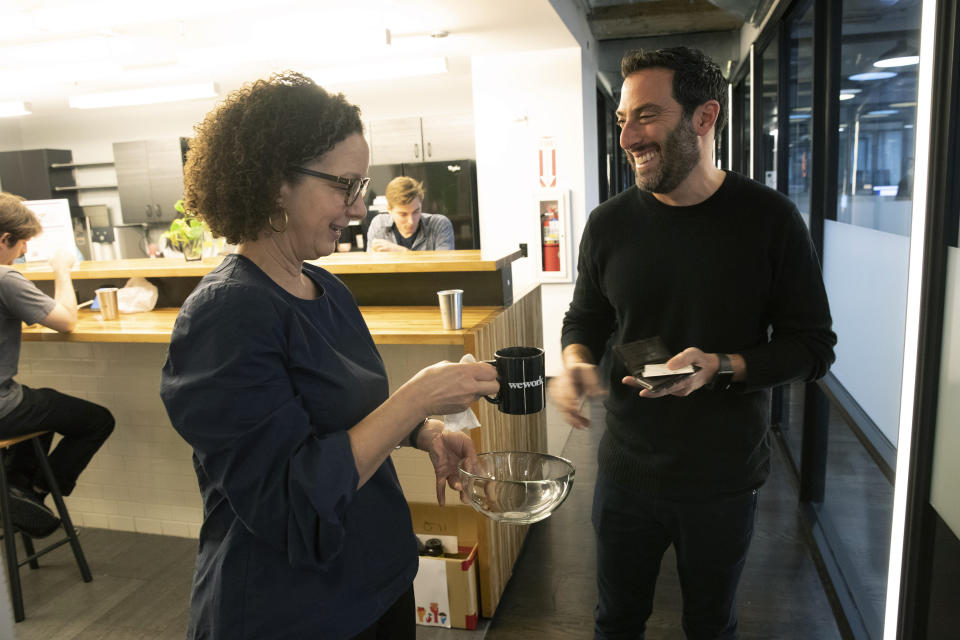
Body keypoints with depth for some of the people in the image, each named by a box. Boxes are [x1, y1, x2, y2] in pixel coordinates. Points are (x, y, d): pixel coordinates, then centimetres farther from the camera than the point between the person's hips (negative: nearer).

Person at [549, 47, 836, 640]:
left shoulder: (770, 219, -11)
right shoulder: (609, 223, -5)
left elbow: (813, 345, -7)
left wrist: (721, 366, -24)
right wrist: (575, 362, -14)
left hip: (725, 480, -1)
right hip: (626, 471, 2)